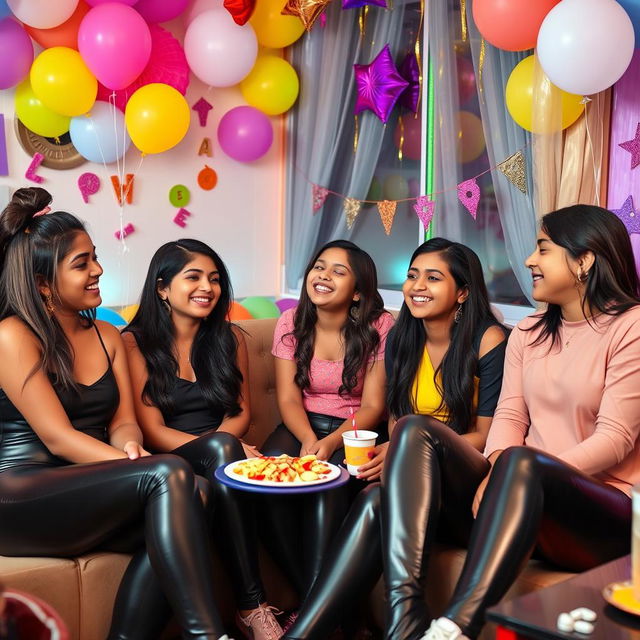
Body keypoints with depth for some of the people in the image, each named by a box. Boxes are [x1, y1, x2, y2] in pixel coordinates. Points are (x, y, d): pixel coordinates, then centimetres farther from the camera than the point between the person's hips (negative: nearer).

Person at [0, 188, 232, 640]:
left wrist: (131, 447, -16)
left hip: (83, 495, 6)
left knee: (168, 520, -27)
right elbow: (57, 437, -15)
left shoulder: (106, 335, 14)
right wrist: (148, 470, -23)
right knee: (171, 475, -27)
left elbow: (123, 421, 9)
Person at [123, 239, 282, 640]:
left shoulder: (231, 338, 13)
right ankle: (253, 608, -38)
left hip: (219, 455, 3)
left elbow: (240, 414, 12)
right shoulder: (135, 343, 1)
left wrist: (216, 445, -12)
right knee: (220, 449, -35)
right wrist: (220, 448, -21)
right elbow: (153, 431, -6)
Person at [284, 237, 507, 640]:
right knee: (376, 500, -33)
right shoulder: (401, 339, 10)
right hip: (417, 479, 4)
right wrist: (390, 450, -11)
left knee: (418, 428, -34)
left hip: (470, 486, -4)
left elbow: (486, 435, -7)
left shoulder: (488, 341, -5)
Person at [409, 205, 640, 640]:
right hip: (526, 494, 6)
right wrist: (495, 470, -15)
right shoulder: (527, 334, 19)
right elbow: (509, 416, 7)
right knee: (416, 431, -18)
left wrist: (513, 469, -21)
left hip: (604, 514, -6)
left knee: (521, 461, -38)